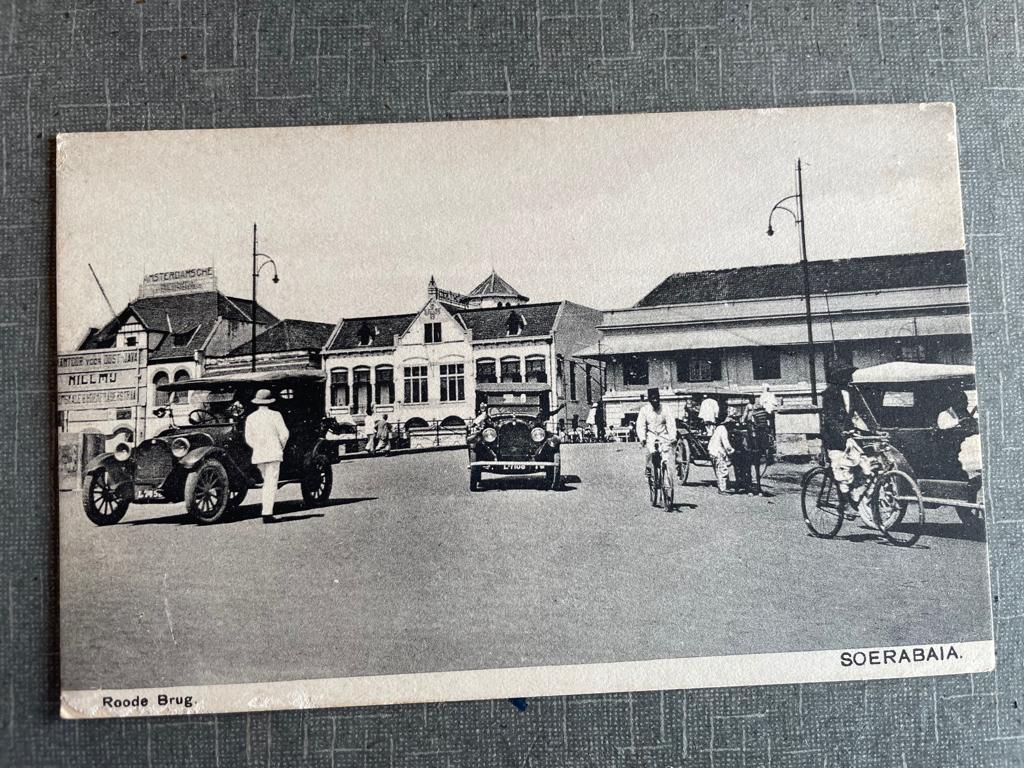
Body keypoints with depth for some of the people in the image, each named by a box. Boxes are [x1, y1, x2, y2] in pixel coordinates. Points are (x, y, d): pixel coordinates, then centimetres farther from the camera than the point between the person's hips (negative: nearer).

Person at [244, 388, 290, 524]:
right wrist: (281, 447, 9)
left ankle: (266, 509, 14)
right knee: (271, 483, -3)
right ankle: (267, 513, -8)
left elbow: (248, 439, 3)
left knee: (267, 481, 18)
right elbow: (284, 434, -7)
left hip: (258, 455, 4)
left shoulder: (250, 417, 5)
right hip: (273, 453, -4)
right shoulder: (275, 415, -4)